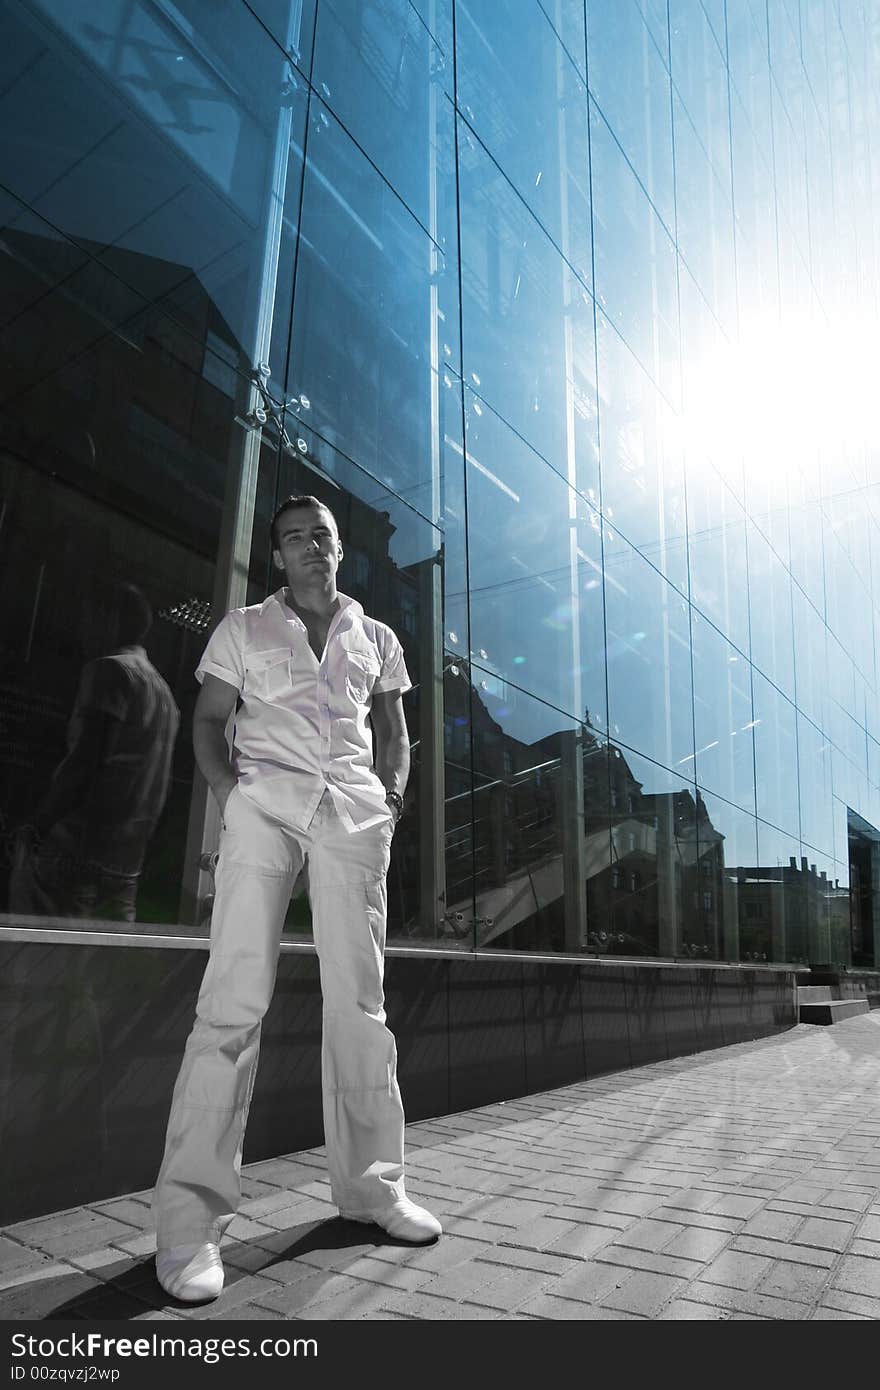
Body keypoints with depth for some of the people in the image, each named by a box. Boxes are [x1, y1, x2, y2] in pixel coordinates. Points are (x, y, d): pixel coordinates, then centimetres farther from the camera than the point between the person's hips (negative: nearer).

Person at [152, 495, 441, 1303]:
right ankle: (193, 1215, -7)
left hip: (355, 810, 3)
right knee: (236, 996, -11)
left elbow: (394, 730, 22)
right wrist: (228, 789, -7)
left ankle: (370, 1185, 15)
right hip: (265, 800, -2)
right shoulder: (245, 628, 14)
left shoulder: (377, 639, 20)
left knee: (359, 999, 3)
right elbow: (209, 720, 9)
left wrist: (392, 797, 5)